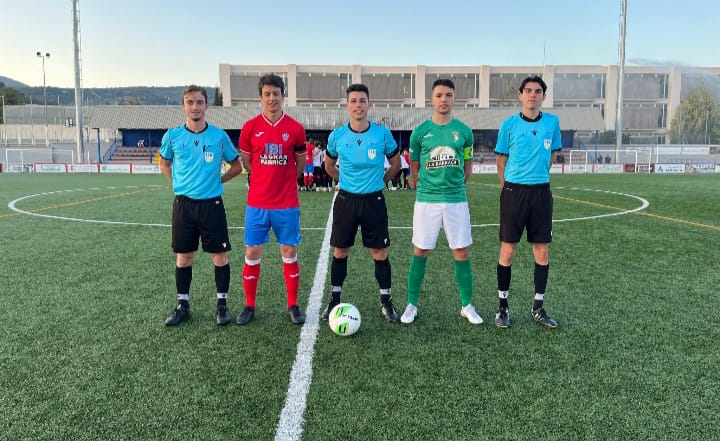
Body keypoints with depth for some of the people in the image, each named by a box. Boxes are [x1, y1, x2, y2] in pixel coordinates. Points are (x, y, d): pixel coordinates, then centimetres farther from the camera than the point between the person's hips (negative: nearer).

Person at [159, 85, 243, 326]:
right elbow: (164, 164, 19)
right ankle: (183, 305, 22)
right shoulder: (173, 135, 2)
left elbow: (236, 166, 9)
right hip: (183, 204, 1)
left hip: (211, 204, -1)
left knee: (219, 255, 2)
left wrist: (217, 180, 2)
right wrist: (179, 182, 8)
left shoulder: (219, 135, -2)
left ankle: (222, 304, 16)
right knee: (183, 257, 8)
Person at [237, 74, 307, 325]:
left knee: (289, 252, 5)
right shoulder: (250, 127, 1)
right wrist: (266, 180, 10)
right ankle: (249, 306, 19)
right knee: (252, 253, 4)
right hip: (257, 203, 0)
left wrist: (284, 181, 10)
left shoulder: (295, 128, 0)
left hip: (287, 204, 0)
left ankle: (293, 307, 17)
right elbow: (246, 161, 12)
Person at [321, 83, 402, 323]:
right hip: (346, 200, 1)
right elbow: (329, 165, 15)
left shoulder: (383, 134, -6)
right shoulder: (337, 136, -4)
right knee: (340, 251, 8)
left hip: (374, 201, -1)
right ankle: (334, 300, 23)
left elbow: (395, 163, 9)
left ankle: (386, 301, 19)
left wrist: (380, 181, 9)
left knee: (380, 253, 4)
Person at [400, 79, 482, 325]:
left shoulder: (464, 131, 3)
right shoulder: (420, 132, 1)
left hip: (456, 200, 1)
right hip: (426, 200, -1)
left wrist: (454, 186, 13)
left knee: (461, 253, 4)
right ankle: (412, 305, 17)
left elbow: (467, 166, 14)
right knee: (420, 252, 4)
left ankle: (467, 306, 19)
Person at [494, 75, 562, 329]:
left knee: (541, 252, 6)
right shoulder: (509, 125, -2)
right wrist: (511, 188, 3)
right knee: (508, 250, 1)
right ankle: (503, 307, 14)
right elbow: (501, 162, 4)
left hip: (541, 192, 3)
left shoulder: (552, 123, 5)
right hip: (513, 192, -2)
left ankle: (539, 308, 19)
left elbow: (552, 154, 18)